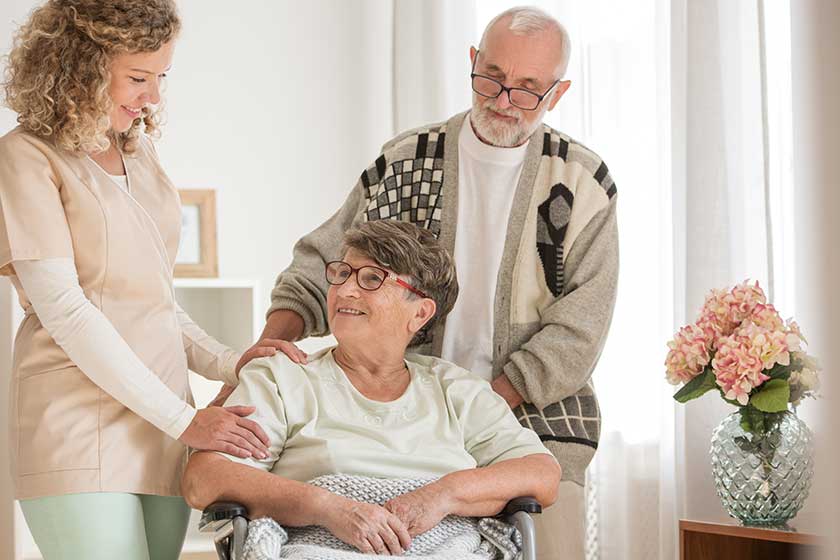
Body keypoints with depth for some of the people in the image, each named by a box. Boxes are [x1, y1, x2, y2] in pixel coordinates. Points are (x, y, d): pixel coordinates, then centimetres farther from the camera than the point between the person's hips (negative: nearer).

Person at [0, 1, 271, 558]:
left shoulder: (139, 153, 18)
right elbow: (64, 311, -11)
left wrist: (231, 365, 4)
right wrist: (182, 419, -13)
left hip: (163, 426, 6)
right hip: (82, 424, -6)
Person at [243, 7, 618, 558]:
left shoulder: (583, 182, 1)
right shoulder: (407, 160, 7)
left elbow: (579, 328, -6)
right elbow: (323, 264, 8)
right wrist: (272, 340, -11)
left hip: (537, 427, -1)